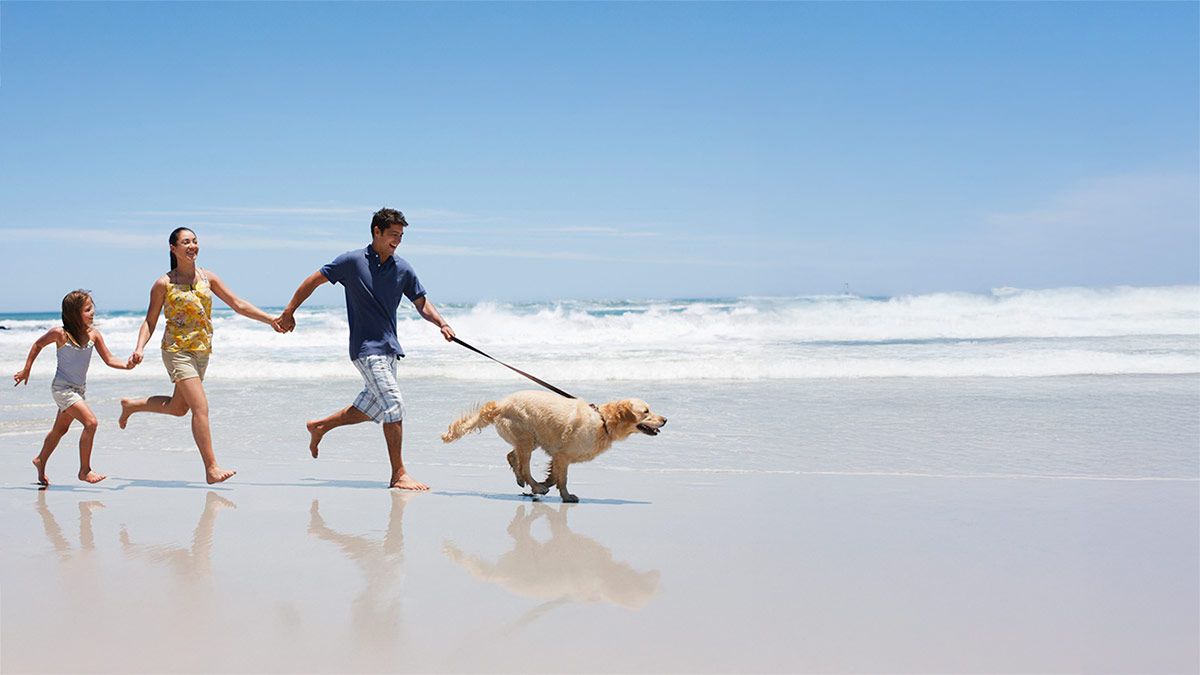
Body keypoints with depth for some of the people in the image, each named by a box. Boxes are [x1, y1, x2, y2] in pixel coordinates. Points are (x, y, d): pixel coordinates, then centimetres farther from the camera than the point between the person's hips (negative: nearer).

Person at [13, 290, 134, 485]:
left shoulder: (94, 334, -6)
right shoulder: (60, 334, -17)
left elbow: (109, 359, -3)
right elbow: (38, 345, 0)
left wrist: (126, 365, -22)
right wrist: (26, 370, 7)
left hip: (80, 388, 6)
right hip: (62, 388, -6)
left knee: (61, 429, 22)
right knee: (91, 423, -19)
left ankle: (41, 461, 45)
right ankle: (85, 471, -9)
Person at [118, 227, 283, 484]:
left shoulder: (208, 277, 6)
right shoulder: (164, 284, -5)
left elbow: (238, 304, 6)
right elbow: (150, 321, 0)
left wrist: (269, 319, -3)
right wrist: (139, 348, -16)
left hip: (202, 351, 6)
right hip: (177, 350, -6)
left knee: (178, 407, 18)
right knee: (201, 407, -15)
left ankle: (131, 405, 43)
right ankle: (211, 468, -13)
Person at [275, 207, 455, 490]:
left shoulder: (402, 269, 7)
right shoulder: (352, 261, -7)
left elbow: (422, 303, 11)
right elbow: (313, 281, 2)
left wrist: (441, 323, -8)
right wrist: (289, 313, 4)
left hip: (389, 348, 7)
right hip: (366, 347, -7)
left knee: (370, 408, 16)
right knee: (393, 405, -14)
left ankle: (320, 426, 38)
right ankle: (398, 475, -9)